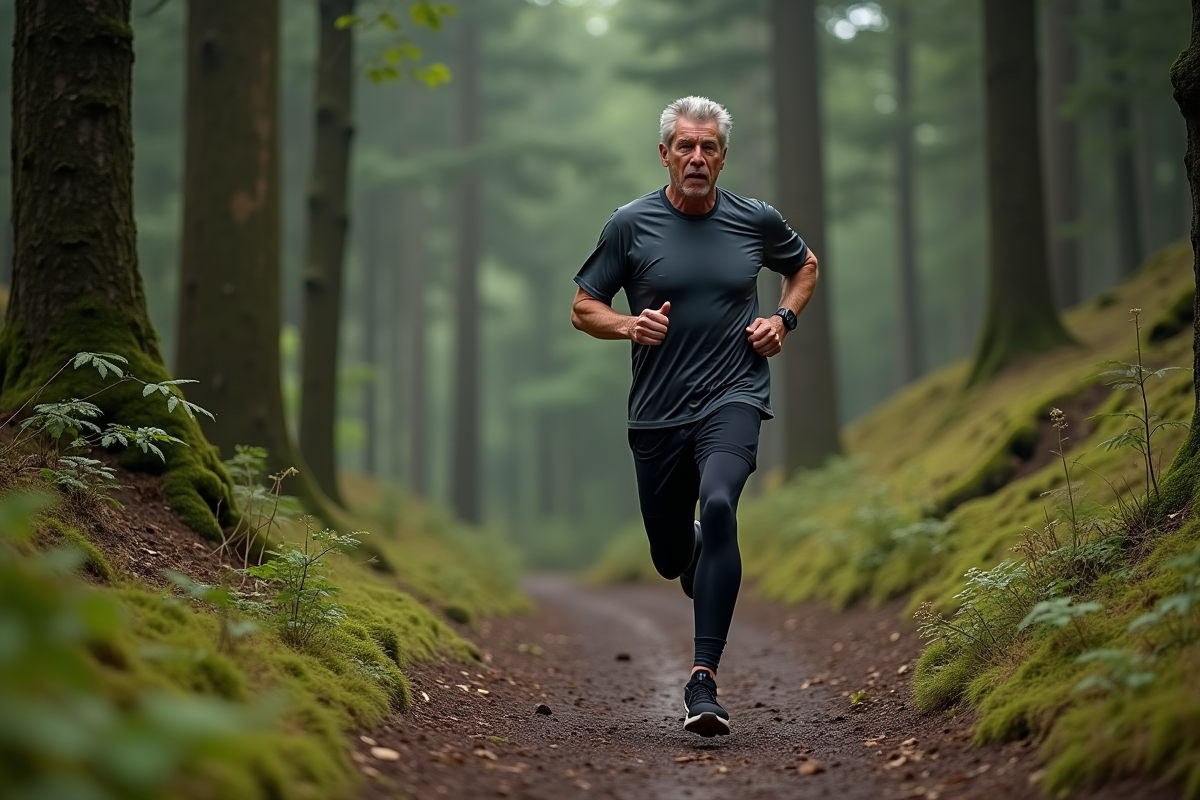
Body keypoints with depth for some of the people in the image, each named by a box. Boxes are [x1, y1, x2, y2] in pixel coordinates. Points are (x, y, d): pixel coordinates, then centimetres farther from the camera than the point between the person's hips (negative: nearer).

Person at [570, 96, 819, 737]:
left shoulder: (756, 220, 2)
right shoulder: (630, 225, -1)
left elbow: (804, 265, 22)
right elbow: (583, 308, 5)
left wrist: (784, 319, 4)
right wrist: (629, 325, -15)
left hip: (733, 399, -2)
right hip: (656, 413, 2)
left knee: (718, 506, -30)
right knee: (670, 557, 12)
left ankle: (703, 679, -28)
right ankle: (705, 566, 54)